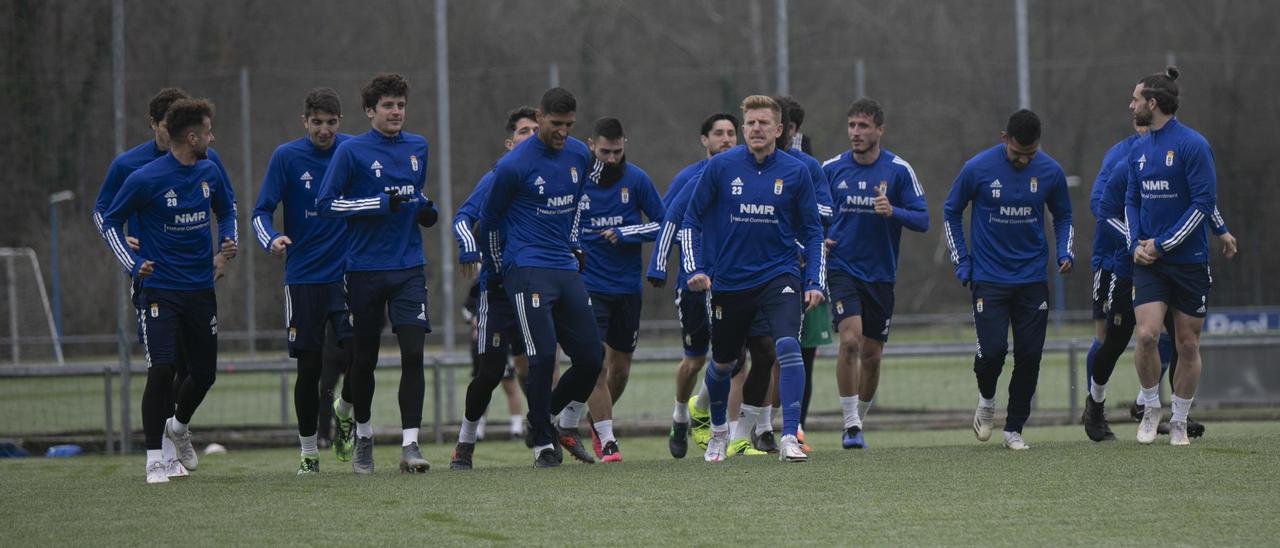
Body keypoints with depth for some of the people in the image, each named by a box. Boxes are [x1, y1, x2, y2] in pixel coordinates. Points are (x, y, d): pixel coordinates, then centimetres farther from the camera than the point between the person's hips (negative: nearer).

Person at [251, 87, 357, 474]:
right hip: (303, 278, -1)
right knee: (309, 367, 1)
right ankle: (309, 452, 15)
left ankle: (344, 412, 19)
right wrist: (271, 240, -24)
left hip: (346, 274, 1)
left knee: (357, 355, -14)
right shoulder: (287, 157, -4)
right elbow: (262, 211, -4)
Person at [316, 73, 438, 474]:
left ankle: (409, 444, -12)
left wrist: (425, 209, 5)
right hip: (365, 270, -3)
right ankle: (363, 437, 27)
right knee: (364, 358, 7)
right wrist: (381, 204, -17)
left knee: (413, 352, -11)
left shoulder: (417, 148, 10)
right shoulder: (352, 151, -5)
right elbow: (326, 203, -9)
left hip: (409, 268, 3)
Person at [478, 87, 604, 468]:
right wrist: (497, 270, 10)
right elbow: (490, 219, 2)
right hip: (528, 269, -6)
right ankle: (543, 444, -4)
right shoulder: (514, 165, -10)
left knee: (590, 359, 1)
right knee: (543, 355, -15)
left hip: (566, 269, 6)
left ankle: (564, 422, 26)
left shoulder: (579, 155, 8)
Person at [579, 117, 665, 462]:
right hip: (588, 285, -2)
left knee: (620, 366, 12)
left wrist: (624, 234, -13)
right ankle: (607, 441, -9)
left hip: (627, 287, 2)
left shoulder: (636, 180, -3)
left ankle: (597, 418, 38)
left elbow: (661, 224, 0)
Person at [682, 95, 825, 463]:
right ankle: (718, 430, 43)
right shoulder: (720, 167, -5)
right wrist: (695, 269, -7)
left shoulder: (796, 172, -3)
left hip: (779, 276, -1)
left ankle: (789, 437, -24)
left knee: (787, 345, -25)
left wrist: (815, 282, -4)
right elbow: (692, 220, 3)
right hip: (729, 281, 1)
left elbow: (811, 232, 5)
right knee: (722, 363, 14)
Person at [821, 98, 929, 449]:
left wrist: (892, 211, -23)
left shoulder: (899, 170, -3)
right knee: (850, 341, -20)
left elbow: (922, 220, -4)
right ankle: (850, 425, -15)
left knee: (872, 354, 8)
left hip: (881, 274, 1)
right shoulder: (831, 169, 1)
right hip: (843, 269, -1)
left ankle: (859, 422, 28)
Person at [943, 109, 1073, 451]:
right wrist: (961, 262, 0)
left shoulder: (1050, 171, -2)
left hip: (1032, 279, 2)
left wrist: (1064, 252, -3)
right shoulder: (978, 169, -9)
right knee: (993, 350, -14)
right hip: (989, 279, -2)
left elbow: (1063, 216, 14)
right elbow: (951, 212, 6)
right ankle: (986, 398, 19)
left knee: (1029, 355, -2)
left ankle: (1014, 429, 13)